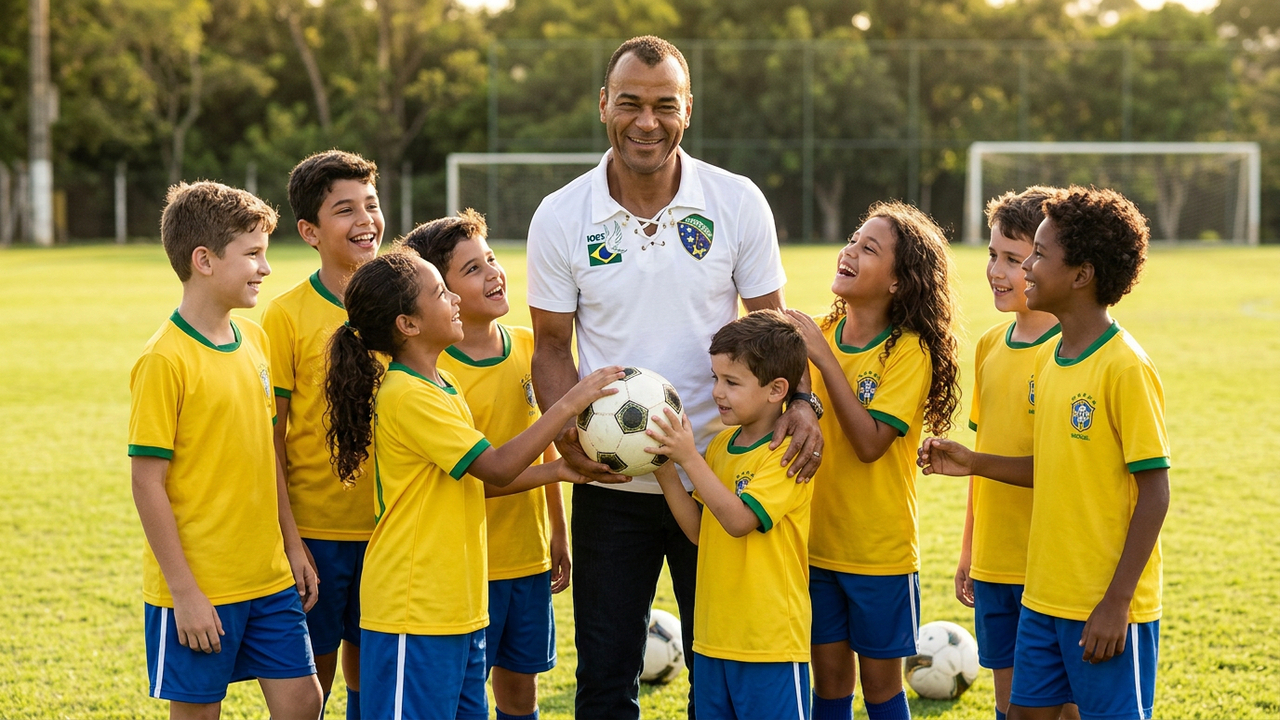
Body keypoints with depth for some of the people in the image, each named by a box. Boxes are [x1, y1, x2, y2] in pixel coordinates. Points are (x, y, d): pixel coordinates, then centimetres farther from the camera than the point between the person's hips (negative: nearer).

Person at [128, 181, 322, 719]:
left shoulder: (253, 340, 7)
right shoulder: (164, 361, -15)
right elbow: (148, 483, -15)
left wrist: (292, 545, 14)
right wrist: (184, 592, -16)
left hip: (269, 576, 7)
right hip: (198, 588, -6)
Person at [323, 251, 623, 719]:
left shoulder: (439, 388, 14)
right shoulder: (407, 396, -18)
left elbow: (474, 479, 16)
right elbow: (496, 468, -20)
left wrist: (556, 470, 7)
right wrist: (568, 405, -17)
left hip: (457, 606, 10)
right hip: (413, 614, -10)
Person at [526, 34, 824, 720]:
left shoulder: (738, 203, -3)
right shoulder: (561, 216, -3)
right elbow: (553, 346, 3)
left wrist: (798, 402, -16)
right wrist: (565, 428, -16)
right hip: (609, 484, 0)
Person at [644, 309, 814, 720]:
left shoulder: (788, 451, -13)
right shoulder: (722, 444, 10)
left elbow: (738, 519, -23)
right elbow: (698, 529, 9)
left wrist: (689, 458, -23)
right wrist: (664, 469, -2)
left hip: (770, 640, -8)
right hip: (714, 636, 8)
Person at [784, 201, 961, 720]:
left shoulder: (909, 351, -13)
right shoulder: (819, 333, 2)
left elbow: (870, 443, -23)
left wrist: (825, 360, -24)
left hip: (879, 548, -4)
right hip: (817, 541, 4)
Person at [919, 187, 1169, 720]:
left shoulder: (1126, 368, -17)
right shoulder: (1048, 359, 8)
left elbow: (1154, 494, -16)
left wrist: (1116, 603, -18)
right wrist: (974, 464, 4)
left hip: (1107, 604, -8)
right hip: (1045, 595, 8)